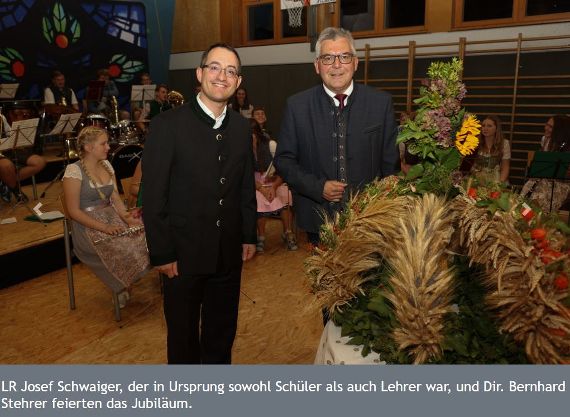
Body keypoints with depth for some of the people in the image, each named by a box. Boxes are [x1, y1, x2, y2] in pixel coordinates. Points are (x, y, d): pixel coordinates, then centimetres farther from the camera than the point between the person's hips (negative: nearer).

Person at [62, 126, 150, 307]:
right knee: (124, 248, -30)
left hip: (113, 219, 7)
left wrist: (126, 216, -12)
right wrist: (104, 227, -22)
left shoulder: (107, 165, 10)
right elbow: (73, 211, -13)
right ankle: (121, 288, -1)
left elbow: (115, 198, 9)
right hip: (88, 227, -6)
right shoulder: (74, 171, -11)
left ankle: (126, 282, 2)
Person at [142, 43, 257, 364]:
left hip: (229, 252, 5)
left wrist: (249, 236, 9)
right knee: (183, 330, 15)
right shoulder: (167, 125, -12)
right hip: (184, 252, -4)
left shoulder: (241, 127, 3)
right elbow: (154, 196, -12)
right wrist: (162, 253, -12)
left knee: (222, 327, 20)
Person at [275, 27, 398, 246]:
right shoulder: (297, 105, -3)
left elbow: (391, 161, 1)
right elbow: (284, 160, -1)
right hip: (318, 220, 0)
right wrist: (318, 187, -14)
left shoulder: (381, 102, -3)